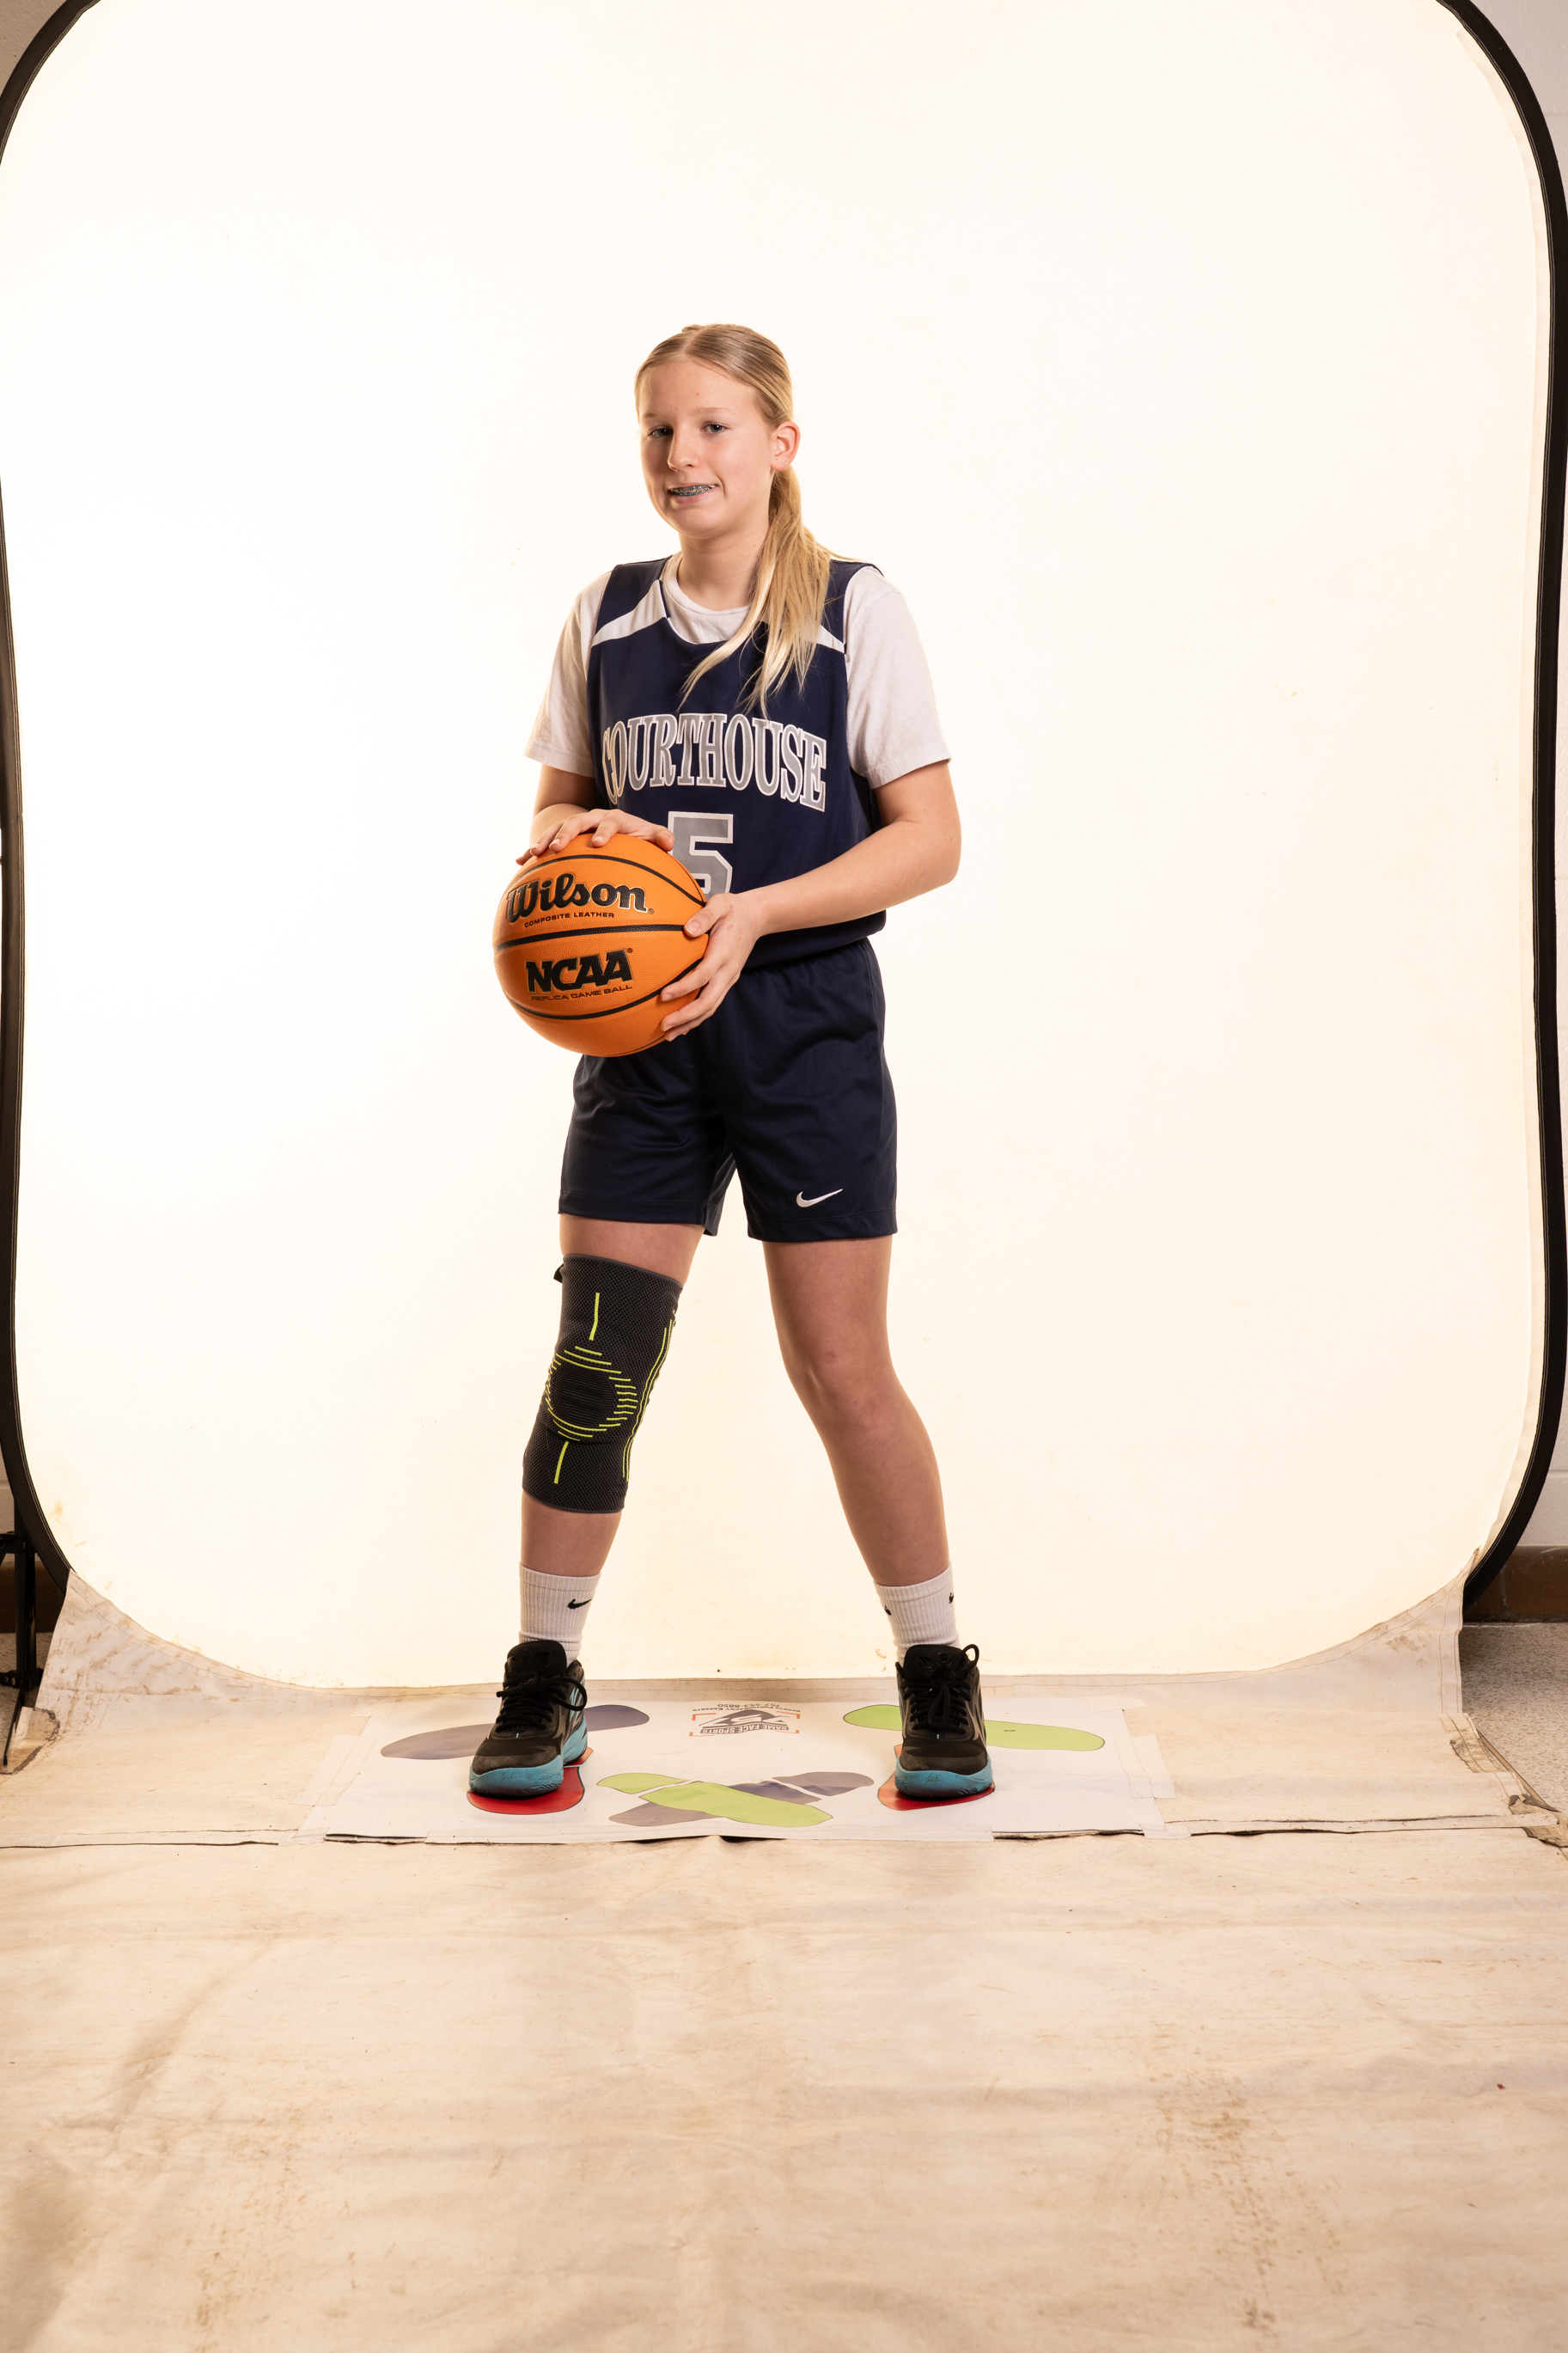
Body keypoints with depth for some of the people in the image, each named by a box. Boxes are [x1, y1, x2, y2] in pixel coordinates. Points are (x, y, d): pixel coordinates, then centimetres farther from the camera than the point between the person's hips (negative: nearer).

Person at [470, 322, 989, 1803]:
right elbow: (559, 804, 16)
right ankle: (544, 1680, 14)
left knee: (840, 1367, -1)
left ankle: (938, 1678, 16)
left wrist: (753, 913, -17)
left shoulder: (853, 611, -3)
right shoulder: (607, 619, 8)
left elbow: (929, 837, -6)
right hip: (639, 1022, 3)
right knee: (595, 1355, -1)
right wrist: (576, 833, -9)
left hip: (805, 1014, -3)